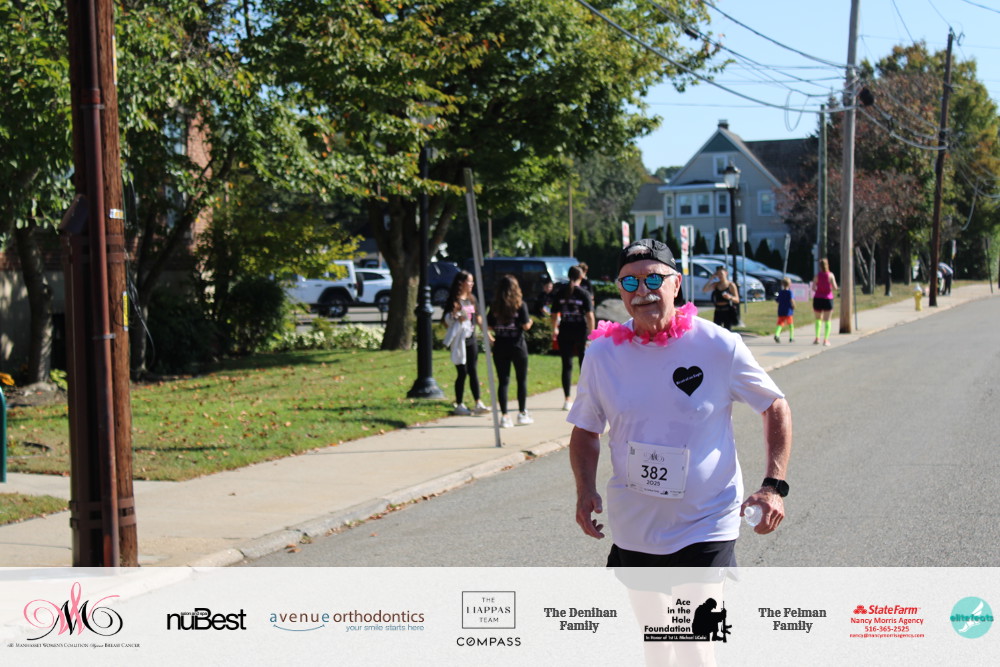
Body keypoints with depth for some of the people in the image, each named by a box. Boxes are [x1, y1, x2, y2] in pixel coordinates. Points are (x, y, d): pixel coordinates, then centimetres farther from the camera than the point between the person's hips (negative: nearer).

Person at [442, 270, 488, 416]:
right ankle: (459, 405, 5)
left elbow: (478, 318, 18)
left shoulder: (471, 299, 10)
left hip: (471, 339, 6)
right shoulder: (453, 301, -9)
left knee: (472, 371, 6)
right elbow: (446, 322, -9)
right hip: (459, 341, -6)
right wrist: (456, 318, -27)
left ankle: (478, 403, 7)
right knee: (462, 372, -4)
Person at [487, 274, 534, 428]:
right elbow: (526, 326, -11)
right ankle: (522, 414, 16)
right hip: (517, 345, -2)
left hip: (500, 346, 2)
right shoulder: (520, 305, -8)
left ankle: (504, 416, 0)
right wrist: (530, 321, 10)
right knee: (522, 380, 12)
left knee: (503, 381, 4)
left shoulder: (494, 306, 1)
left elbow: (489, 326, 0)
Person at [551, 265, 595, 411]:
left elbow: (554, 314, 6)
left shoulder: (560, 293, 2)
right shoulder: (584, 294, -5)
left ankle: (568, 399, 2)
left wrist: (554, 330, 21)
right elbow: (590, 315, -11)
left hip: (565, 332, 2)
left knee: (567, 365, 5)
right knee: (585, 365, 9)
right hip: (581, 331, -2)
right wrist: (591, 334, -7)